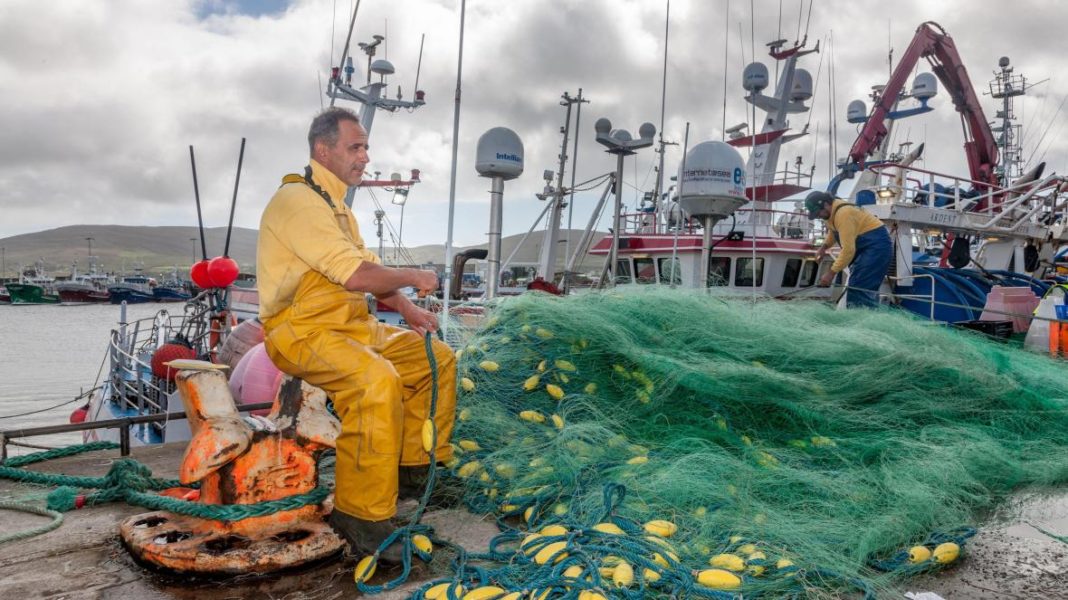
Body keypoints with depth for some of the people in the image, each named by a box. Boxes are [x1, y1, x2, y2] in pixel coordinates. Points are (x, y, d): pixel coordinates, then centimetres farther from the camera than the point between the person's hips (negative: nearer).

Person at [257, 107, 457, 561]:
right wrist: (415, 277, -8)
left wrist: (408, 310, 3)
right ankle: (361, 515, -24)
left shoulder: (336, 204, 19)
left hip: (351, 326, 10)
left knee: (437, 359, 8)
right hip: (302, 331, -10)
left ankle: (415, 468, 15)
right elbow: (357, 275, -23)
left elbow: (370, 269, 19)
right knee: (378, 380, -36)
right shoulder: (298, 200, -13)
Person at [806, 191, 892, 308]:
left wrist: (831, 273, -23)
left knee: (860, 289, -18)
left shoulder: (843, 214, -24)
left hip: (877, 246, -10)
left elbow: (848, 249, -27)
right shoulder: (833, 210, 6)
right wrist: (824, 247, 9)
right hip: (865, 247, 10)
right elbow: (833, 232, 27)